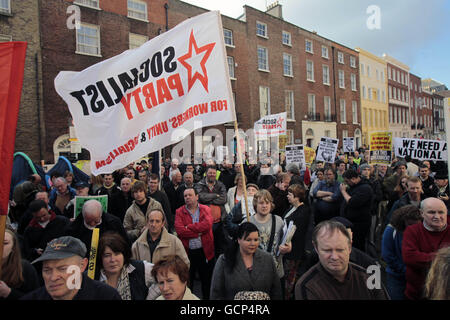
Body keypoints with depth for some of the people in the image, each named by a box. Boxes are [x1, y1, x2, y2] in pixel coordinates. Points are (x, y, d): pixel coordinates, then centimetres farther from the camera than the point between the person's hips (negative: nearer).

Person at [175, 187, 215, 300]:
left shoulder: (205, 209, 0)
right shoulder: (179, 212, 0)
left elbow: (207, 224, -18)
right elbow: (179, 230, -15)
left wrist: (189, 227, -14)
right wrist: (198, 232, -16)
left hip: (205, 251, 0)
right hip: (187, 252, 0)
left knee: (207, 281, 15)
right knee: (187, 281, 15)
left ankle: (207, 297, 34)